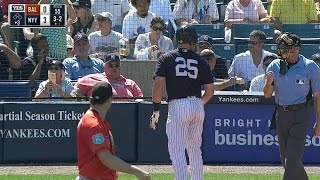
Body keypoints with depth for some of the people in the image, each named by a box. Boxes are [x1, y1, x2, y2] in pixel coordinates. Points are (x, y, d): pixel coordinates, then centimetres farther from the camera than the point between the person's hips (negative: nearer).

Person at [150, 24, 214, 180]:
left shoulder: (167, 58, 3)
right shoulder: (201, 61, 10)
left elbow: (158, 84, -7)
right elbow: (210, 90, 8)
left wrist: (156, 110, -1)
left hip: (178, 106, -4)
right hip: (197, 105, 4)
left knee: (176, 148, -7)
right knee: (195, 148, 18)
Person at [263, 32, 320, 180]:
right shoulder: (275, 66, 4)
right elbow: (267, 95, 5)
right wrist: (269, 83, -17)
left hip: (300, 116, -5)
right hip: (281, 114, 5)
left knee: (292, 159, -13)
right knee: (286, 159, 13)